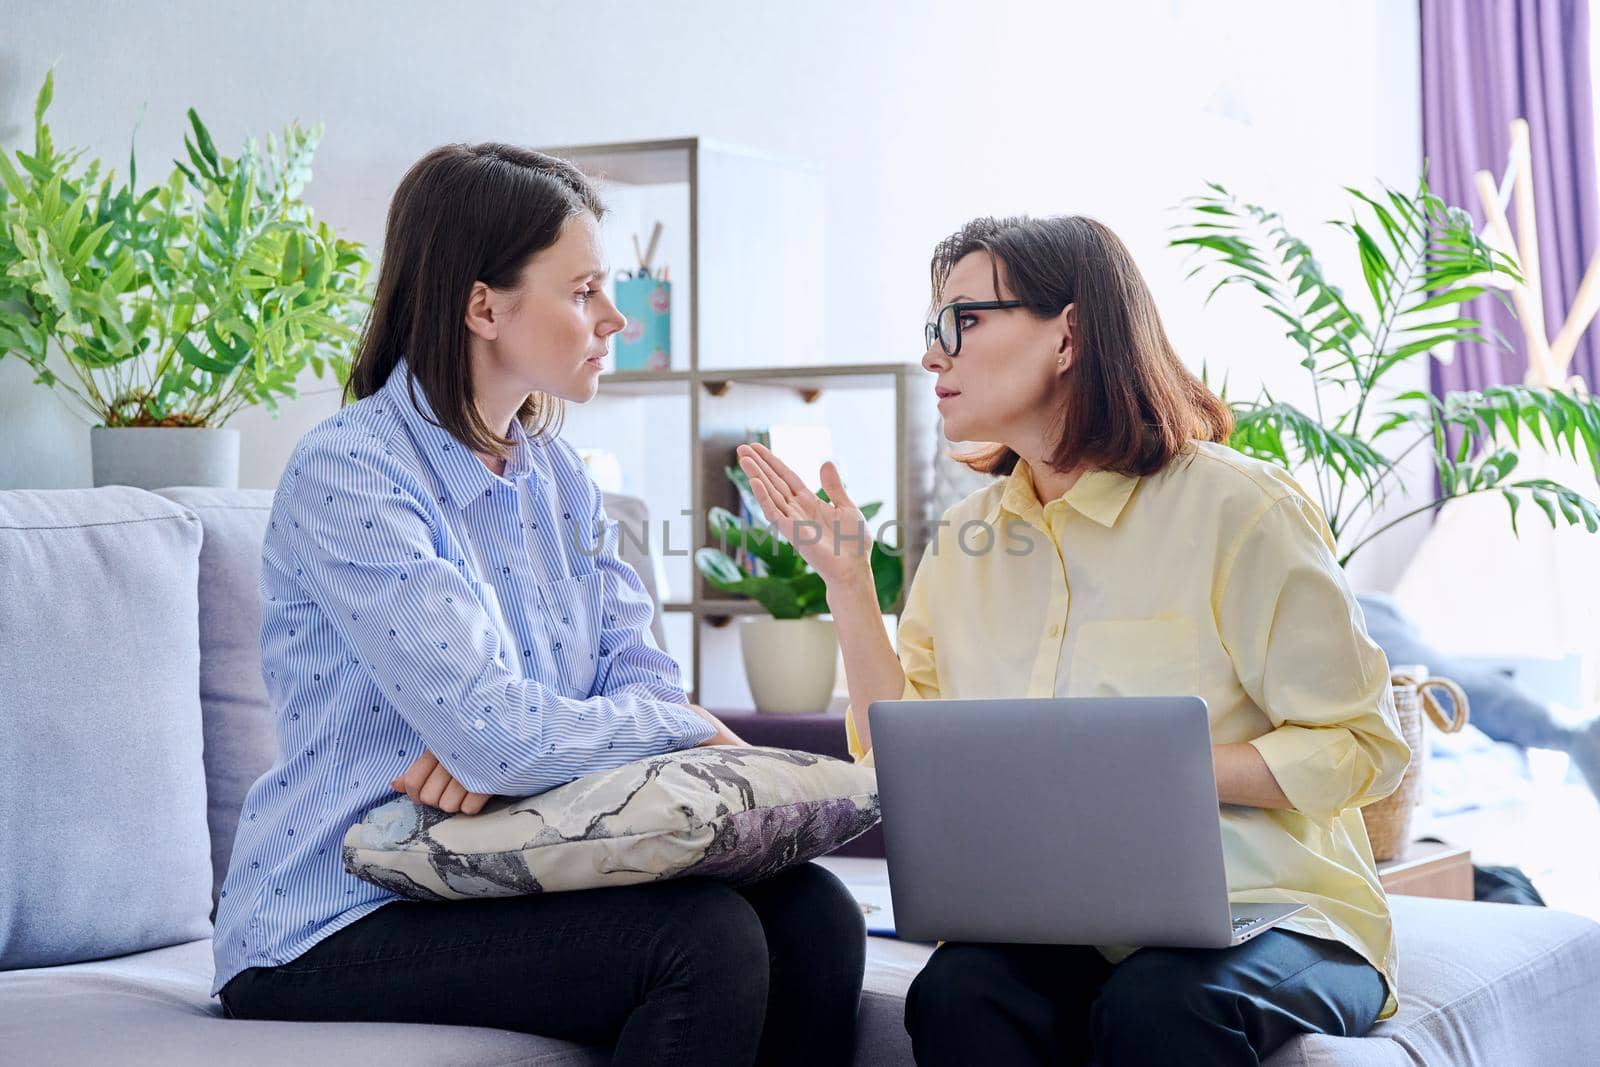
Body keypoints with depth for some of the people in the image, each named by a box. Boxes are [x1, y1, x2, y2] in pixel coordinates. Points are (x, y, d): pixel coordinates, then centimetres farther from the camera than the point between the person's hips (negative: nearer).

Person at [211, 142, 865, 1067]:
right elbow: (498, 737, -24)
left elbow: (642, 671, 3)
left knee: (814, 916, -15)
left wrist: (501, 741, -18)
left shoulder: (556, 471, 11)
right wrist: (689, 728, -9)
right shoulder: (346, 477, -16)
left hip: (519, 873, 7)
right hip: (341, 921, -7)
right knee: (706, 938, -27)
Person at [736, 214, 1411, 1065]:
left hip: (1265, 907, -3)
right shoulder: (965, 540, 13)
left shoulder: (1235, 507, -6)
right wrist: (847, 580, 1)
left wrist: (1153, 771, -18)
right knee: (958, 992, -29)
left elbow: (1362, 747, -7)